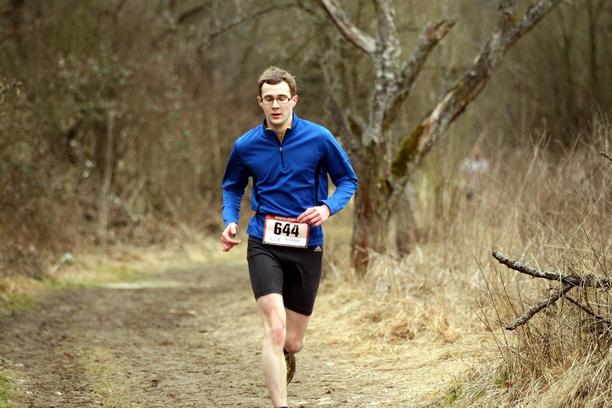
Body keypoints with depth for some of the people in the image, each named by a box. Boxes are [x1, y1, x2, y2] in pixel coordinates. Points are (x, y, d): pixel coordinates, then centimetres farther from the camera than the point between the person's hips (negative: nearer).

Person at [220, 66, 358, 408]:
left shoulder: (319, 138, -4)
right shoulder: (246, 146, 1)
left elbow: (348, 180, 7)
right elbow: (233, 188, 18)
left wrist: (328, 208, -13)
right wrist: (230, 221, -1)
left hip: (307, 247, 1)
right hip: (264, 246, -1)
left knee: (292, 341, 9)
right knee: (275, 329, -21)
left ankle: (286, 356, 48)